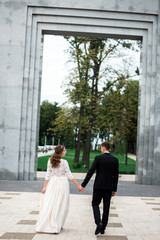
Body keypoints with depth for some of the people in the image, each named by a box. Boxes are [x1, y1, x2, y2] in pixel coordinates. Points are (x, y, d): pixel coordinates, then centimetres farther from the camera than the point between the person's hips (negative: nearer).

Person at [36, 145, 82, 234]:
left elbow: (48, 174, 0)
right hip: (62, 184, -4)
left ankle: (44, 225, 10)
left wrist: (44, 186, 2)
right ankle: (57, 226, 9)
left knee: (49, 204, 7)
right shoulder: (64, 162, -11)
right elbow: (69, 175, -9)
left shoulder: (50, 160, -1)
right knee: (60, 205, 5)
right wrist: (78, 185, -3)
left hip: (52, 183, 4)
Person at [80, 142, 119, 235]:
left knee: (95, 204, 11)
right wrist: (114, 189, 11)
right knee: (106, 207, 10)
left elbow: (90, 172, -10)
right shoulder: (115, 160, 1)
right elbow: (116, 176, 3)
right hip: (109, 187, 3)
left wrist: (83, 185, -5)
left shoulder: (98, 158, -9)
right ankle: (103, 228, 16)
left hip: (99, 186, -3)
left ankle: (99, 222, -11)